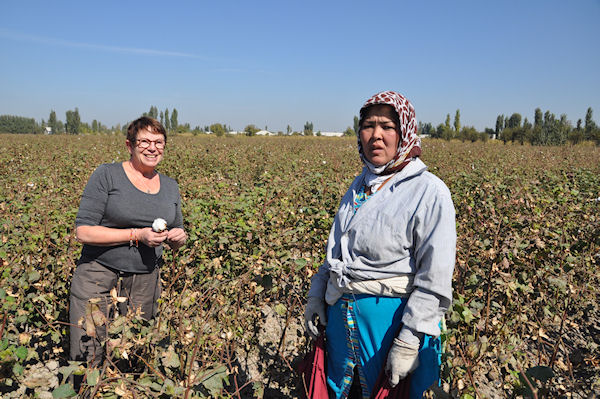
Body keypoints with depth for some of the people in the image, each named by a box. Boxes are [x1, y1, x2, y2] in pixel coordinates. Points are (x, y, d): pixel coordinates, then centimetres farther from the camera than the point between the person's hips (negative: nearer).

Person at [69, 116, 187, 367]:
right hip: (99, 276, -4)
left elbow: (175, 243, 17)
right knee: (87, 360, -2)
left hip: (145, 280, 4)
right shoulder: (107, 175, -5)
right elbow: (83, 231, -10)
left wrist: (179, 237, -8)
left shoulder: (169, 186, 10)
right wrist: (137, 235, -18)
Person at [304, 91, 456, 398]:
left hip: (389, 319, -6)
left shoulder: (429, 193, -16)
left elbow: (435, 280, -18)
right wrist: (316, 294, 9)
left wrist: (409, 342, -19)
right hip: (341, 316, 6)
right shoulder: (360, 186, 6)